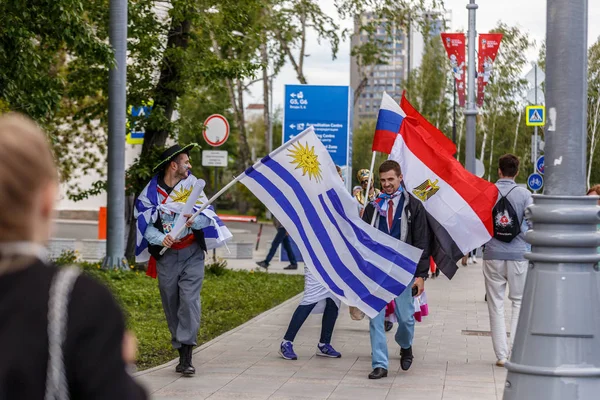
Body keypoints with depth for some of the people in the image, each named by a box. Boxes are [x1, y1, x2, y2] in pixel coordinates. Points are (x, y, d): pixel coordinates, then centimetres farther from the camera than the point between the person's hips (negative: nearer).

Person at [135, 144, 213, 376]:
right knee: (171, 303, 4)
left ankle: (186, 356, -16)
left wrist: (195, 221, -19)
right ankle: (181, 352, 15)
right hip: (166, 254, 1)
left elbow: (208, 215, 3)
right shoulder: (152, 191, -1)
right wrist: (160, 239, -21)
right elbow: (144, 222, -3)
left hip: (192, 254, -1)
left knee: (190, 300, -13)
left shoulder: (193, 185, 4)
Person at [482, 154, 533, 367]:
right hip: (518, 254, -1)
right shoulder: (525, 194, -4)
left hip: (493, 254, 1)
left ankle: (501, 354, 5)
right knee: (519, 302, 10)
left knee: (496, 304, 7)